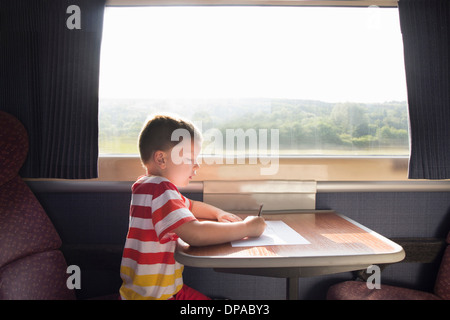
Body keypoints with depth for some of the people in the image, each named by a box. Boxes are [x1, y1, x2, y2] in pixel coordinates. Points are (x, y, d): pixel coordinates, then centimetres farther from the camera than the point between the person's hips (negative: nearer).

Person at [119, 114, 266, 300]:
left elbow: (189, 206, 25)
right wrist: (247, 227, -25)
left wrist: (218, 213, 6)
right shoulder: (160, 189, -24)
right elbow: (195, 233, -37)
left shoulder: (149, 185, 10)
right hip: (152, 295, -10)